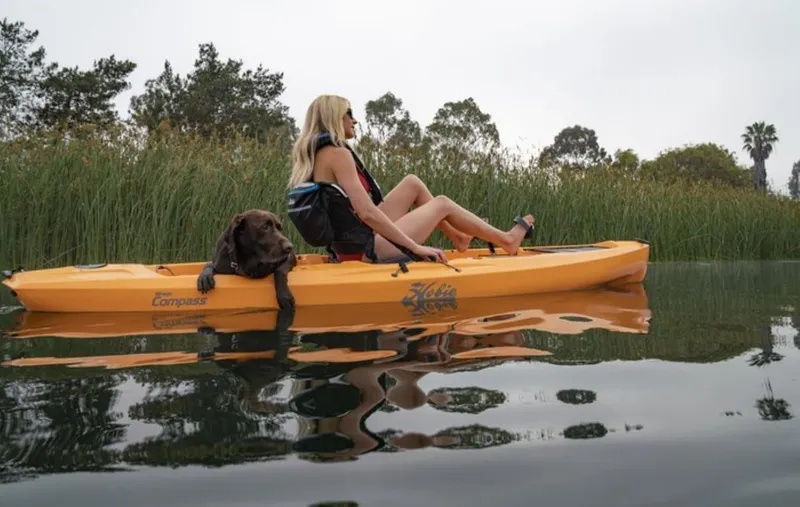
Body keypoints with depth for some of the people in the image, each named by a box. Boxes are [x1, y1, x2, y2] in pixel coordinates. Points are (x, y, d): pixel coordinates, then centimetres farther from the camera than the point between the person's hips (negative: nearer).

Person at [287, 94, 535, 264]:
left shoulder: (313, 155, 11)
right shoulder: (337, 153, -17)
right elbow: (367, 212, -25)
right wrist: (416, 248, -23)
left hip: (350, 247, 9)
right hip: (367, 249, -9)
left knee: (412, 183, 17)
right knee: (442, 203, 7)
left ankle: (458, 237, 29)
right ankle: (507, 240, 24)